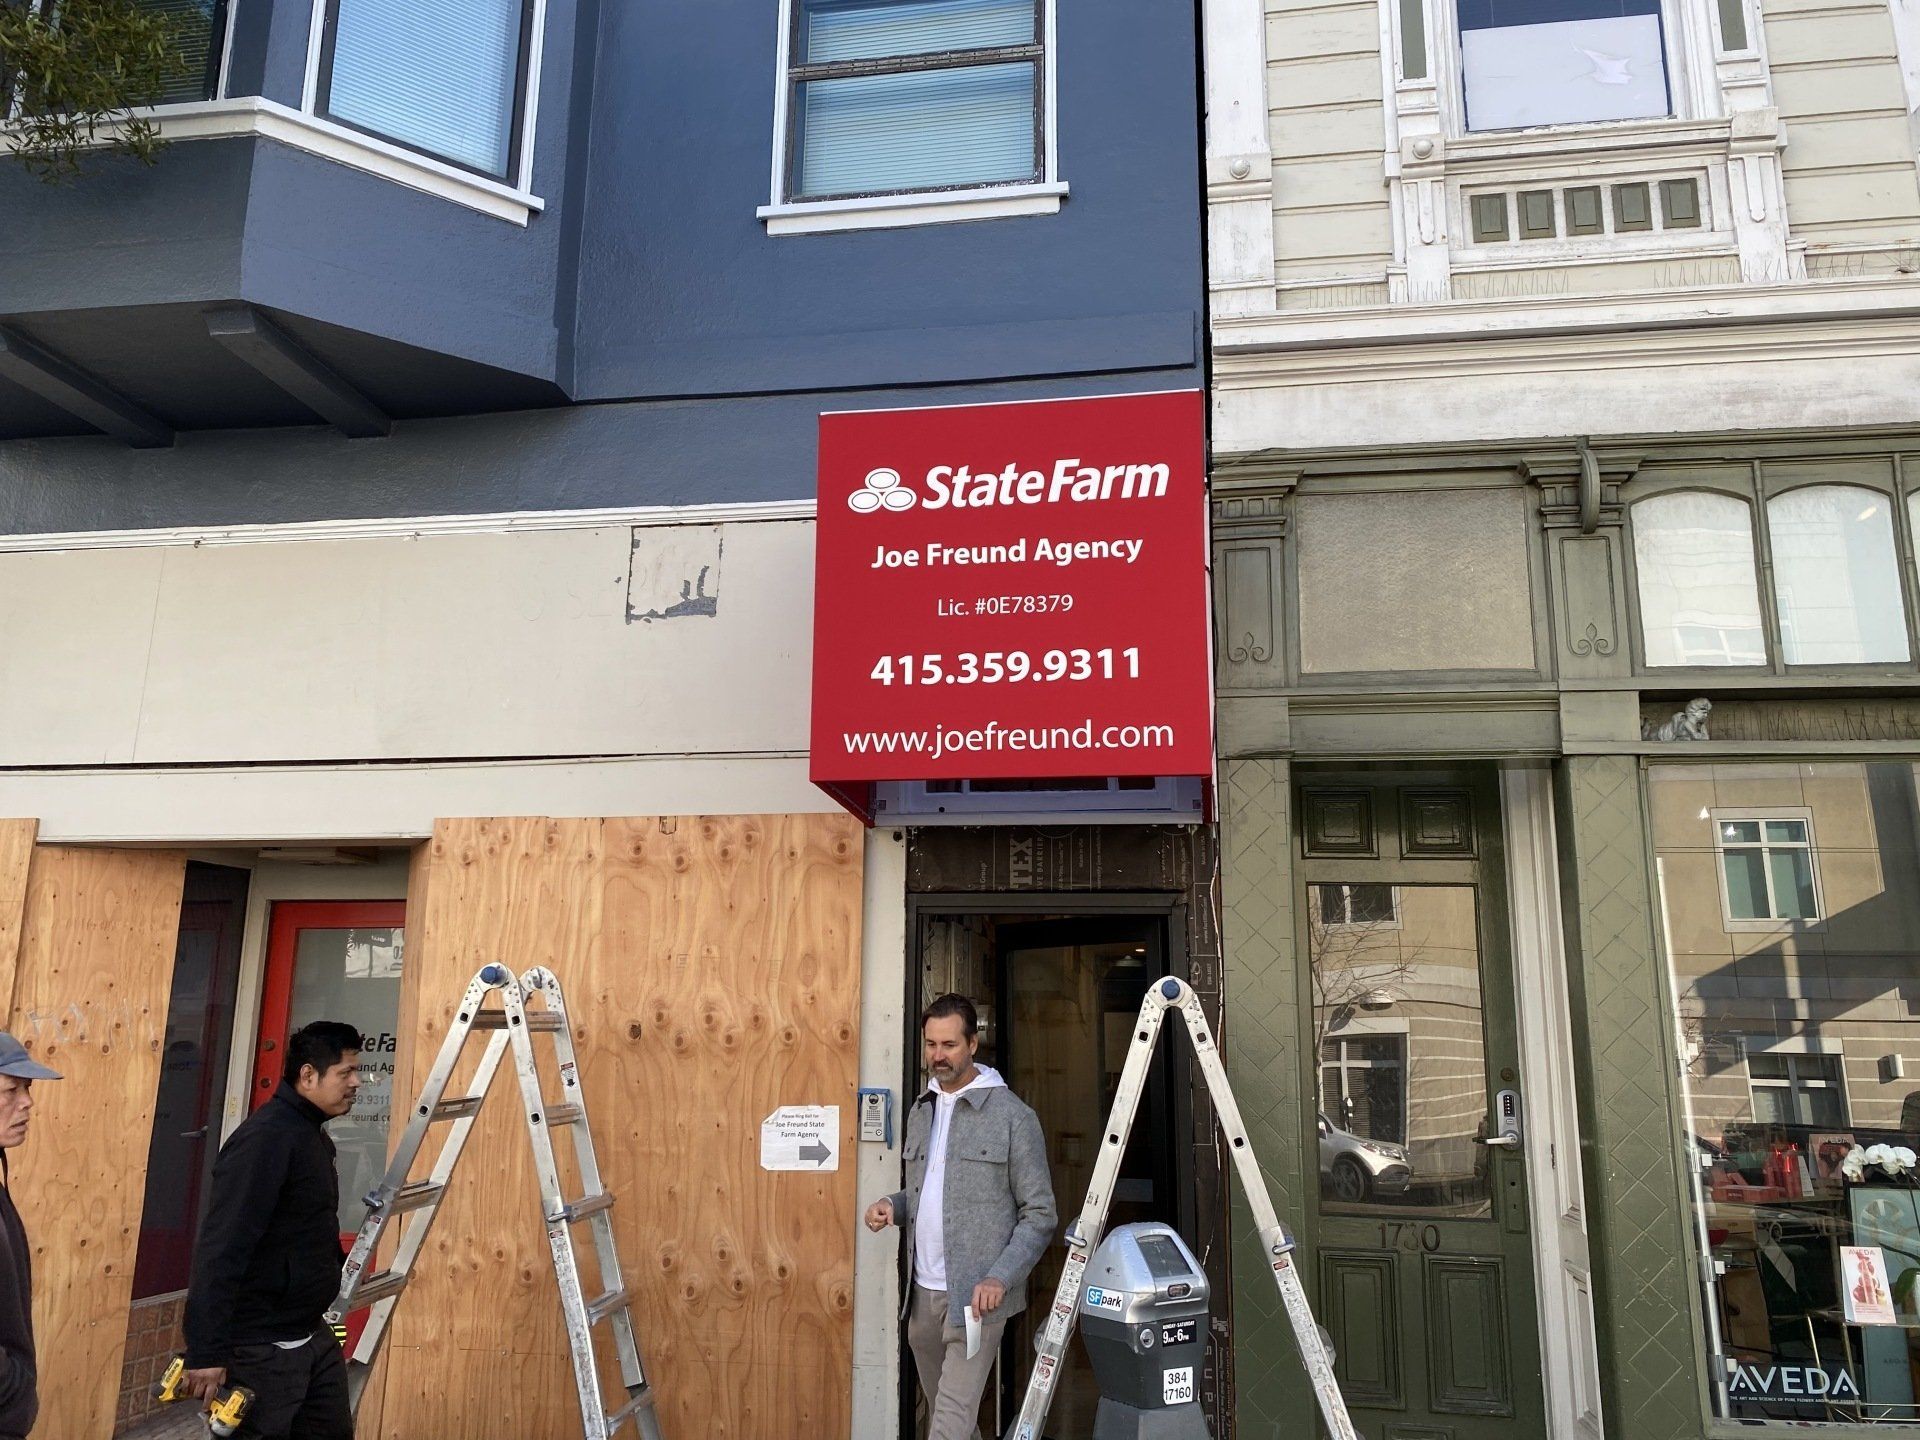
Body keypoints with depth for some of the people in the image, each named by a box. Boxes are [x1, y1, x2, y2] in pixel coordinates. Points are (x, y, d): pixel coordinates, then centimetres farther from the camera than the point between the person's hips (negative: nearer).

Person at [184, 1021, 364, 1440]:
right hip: (261, 1350, -9)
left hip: (314, 1338, 9)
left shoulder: (313, 1134, 11)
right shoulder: (267, 1137, -20)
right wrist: (205, 1352, -26)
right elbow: (221, 1249, -25)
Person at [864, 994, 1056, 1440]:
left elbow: (1039, 1215, -8)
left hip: (975, 1296, -6)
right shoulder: (921, 1111, 12)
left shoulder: (1012, 1116, -9)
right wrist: (892, 1206, 2)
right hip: (923, 1291, 7)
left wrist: (1000, 1278, -19)